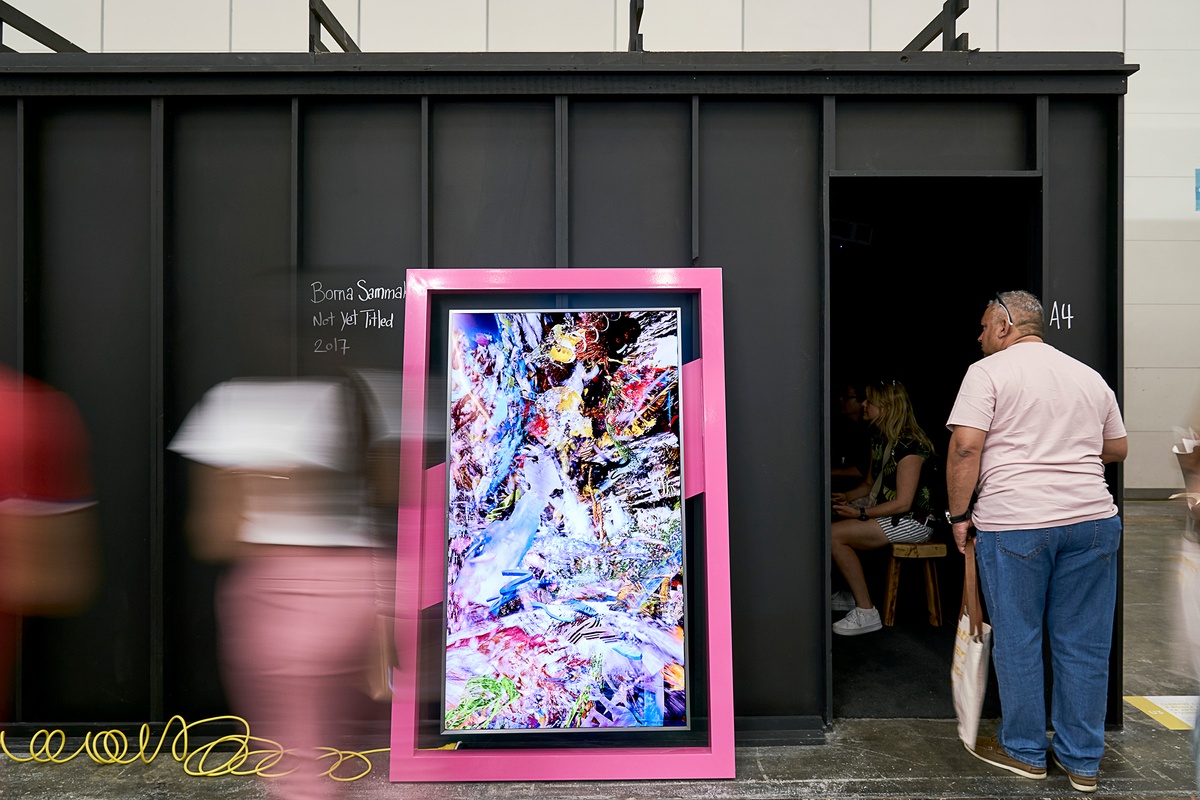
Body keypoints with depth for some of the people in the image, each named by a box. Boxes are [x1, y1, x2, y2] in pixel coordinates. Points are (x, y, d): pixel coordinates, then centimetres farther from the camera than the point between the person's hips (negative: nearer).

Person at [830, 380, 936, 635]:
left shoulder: (909, 445, -20)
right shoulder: (879, 438, 10)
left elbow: (902, 503, -22)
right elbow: (870, 483, 17)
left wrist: (861, 513, -22)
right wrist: (845, 497, -1)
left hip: (913, 520, -10)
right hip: (884, 509, 10)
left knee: (834, 535, -22)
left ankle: (866, 612, -13)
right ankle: (851, 594, 13)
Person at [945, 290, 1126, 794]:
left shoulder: (988, 371, -3)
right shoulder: (1090, 377, 15)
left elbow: (965, 447, -13)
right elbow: (1117, 449, 22)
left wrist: (959, 514, -4)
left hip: (1013, 523, -5)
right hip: (1091, 517, 5)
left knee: (1017, 641, 8)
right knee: (1083, 643, 11)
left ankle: (1025, 751, 21)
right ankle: (1082, 761, 21)